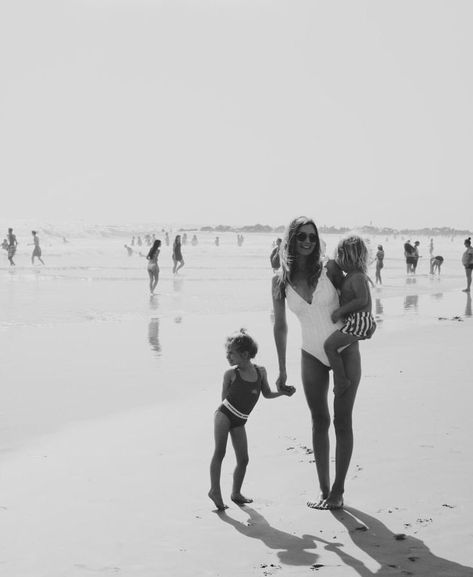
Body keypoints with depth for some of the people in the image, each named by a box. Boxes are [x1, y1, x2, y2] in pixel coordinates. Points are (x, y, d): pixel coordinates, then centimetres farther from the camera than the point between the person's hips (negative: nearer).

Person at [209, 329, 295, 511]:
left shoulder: (260, 371, 1)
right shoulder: (231, 374, -8)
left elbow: (267, 394, 13)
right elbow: (225, 397, 3)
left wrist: (283, 392, 0)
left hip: (239, 422, 4)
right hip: (224, 414, -4)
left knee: (243, 459, 4)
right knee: (220, 452, -13)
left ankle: (236, 493, 18)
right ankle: (215, 490, -10)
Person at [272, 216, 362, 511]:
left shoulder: (329, 268, -13)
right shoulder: (281, 281, -6)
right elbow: (280, 325, 3)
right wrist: (282, 369, 5)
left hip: (345, 349, -2)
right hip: (312, 355, 2)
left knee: (342, 421, 1)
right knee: (319, 422, 7)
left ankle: (338, 491, 9)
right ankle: (324, 490, 15)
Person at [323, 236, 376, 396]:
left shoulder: (357, 277, -16)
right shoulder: (350, 276, 16)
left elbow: (362, 300, -24)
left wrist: (340, 311, -21)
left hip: (359, 321, -11)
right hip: (356, 321, 11)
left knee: (329, 345, -19)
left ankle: (341, 381, -18)